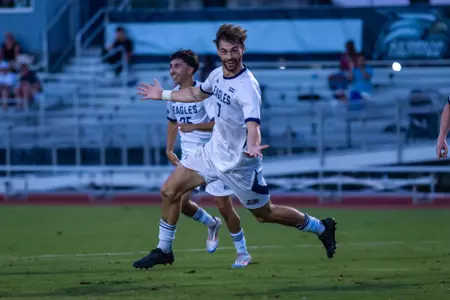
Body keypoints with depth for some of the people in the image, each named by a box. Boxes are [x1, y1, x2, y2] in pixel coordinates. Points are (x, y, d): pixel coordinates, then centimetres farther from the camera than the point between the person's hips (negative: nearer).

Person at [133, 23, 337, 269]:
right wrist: (163, 95, 28)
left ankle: (322, 228, 28)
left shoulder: (247, 86, -26)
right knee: (169, 191, 1)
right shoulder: (218, 74, -2)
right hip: (214, 152, 7)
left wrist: (253, 146, -60)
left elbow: (253, 124, -39)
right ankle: (163, 251, 18)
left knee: (264, 214, 7)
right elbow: (197, 94, 21)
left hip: (239, 163, -7)